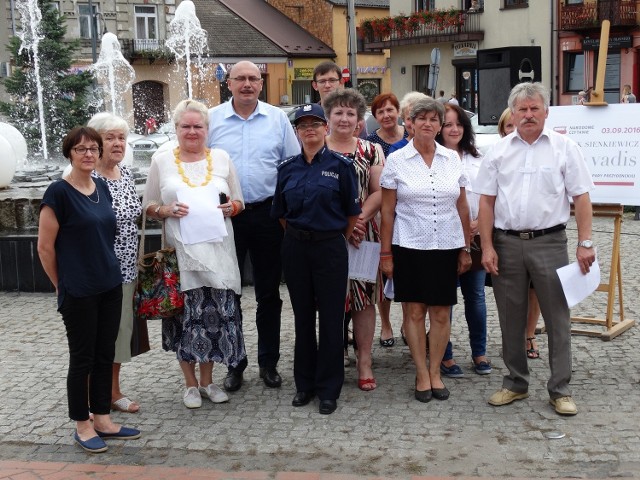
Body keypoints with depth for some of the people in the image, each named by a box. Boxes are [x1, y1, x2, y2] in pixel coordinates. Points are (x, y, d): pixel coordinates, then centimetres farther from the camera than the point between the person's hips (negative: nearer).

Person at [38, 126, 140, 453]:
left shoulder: (102, 188, 7)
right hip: (78, 292, -6)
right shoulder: (59, 191, -12)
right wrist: (62, 285, -2)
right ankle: (82, 426, 18)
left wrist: (108, 272, 15)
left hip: (110, 288, 6)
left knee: (105, 355, 12)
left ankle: (102, 419, 24)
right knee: (82, 358, 4)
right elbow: (45, 247, -10)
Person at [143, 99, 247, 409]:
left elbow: (239, 201, 14)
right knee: (186, 313, 1)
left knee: (216, 312, 3)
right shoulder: (161, 161, 6)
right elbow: (149, 206, 8)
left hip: (217, 250, 2)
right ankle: (190, 383, 18)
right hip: (181, 249, -1)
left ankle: (207, 380, 21)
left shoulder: (221, 158, 9)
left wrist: (230, 208, -8)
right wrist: (168, 211, -12)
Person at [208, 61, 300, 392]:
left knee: (269, 294, 9)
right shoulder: (211, 119, 3)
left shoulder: (277, 119, 5)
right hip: (224, 214, 0)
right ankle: (234, 364, 20)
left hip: (267, 213, 0)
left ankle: (268, 362, 22)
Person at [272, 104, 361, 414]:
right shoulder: (287, 168, 7)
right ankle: (304, 384, 22)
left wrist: (339, 238, 4)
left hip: (330, 247, -3)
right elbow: (281, 213, 14)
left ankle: (328, 389, 11)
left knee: (330, 318, 1)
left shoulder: (341, 165, -2)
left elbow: (352, 212, 1)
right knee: (302, 316, 10)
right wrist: (296, 236, 8)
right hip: (296, 248, 3)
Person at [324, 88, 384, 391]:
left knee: (364, 297, 3)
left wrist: (359, 219, -13)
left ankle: (364, 362, 11)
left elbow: (379, 192, 3)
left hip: (363, 234, 1)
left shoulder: (371, 151, 9)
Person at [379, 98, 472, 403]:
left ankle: (435, 372, 20)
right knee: (414, 311, 4)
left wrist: (466, 248, 8)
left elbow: (462, 208, 9)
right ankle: (422, 374, 15)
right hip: (409, 246, -2)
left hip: (446, 246, 2)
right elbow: (387, 210, -1)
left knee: (441, 313, 5)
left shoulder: (452, 159, 6)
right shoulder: (396, 160, -2)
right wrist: (385, 253, -3)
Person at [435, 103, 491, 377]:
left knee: (476, 295, 10)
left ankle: (479, 353, 23)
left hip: (476, 236, 5)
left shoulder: (476, 159, 13)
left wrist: (479, 223, -3)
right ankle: (445, 356, 14)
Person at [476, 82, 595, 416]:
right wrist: (487, 247, -1)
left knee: (557, 317, 3)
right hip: (506, 242, 2)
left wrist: (585, 243, -7)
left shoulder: (565, 147, 1)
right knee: (511, 318, 11)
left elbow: (581, 198, 0)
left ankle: (560, 389, 14)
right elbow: (487, 201, 5)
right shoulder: (498, 151, 6)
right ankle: (515, 383, 25)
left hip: (549, 242, -2)